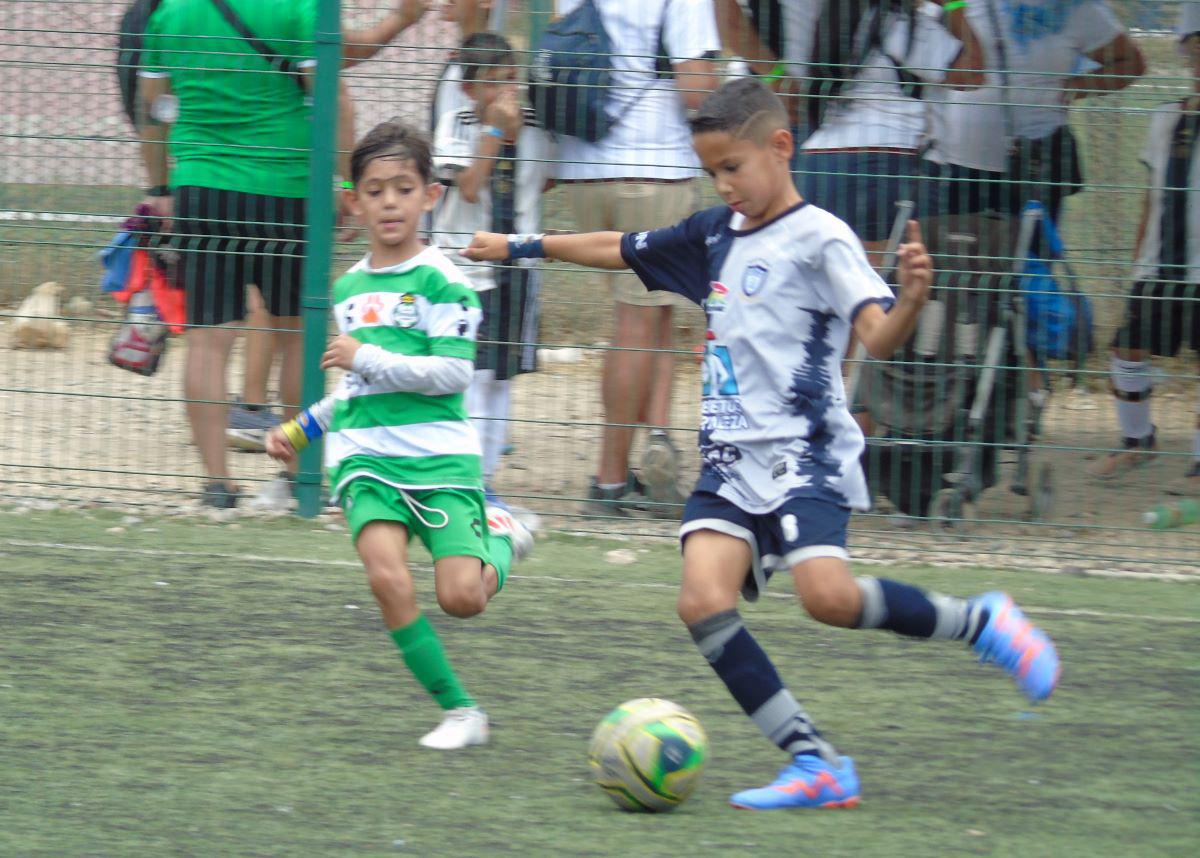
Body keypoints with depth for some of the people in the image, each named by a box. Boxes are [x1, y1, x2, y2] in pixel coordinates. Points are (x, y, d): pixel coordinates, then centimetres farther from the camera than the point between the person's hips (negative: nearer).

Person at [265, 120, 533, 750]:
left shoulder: (439, 280, -4)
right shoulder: (348, 289, 16)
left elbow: (454, 372, -13)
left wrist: (367, 359, -16)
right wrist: (300, 429, 24)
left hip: (438, 452, -4)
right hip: (365, 455, 4)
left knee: (460, 597, -13)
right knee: (387, 575, -21)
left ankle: (499, 540, 24)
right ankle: (459, 711, -10)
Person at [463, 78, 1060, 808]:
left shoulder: (819, 238, -6)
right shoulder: (717, 234, 16)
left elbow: (879, 337, -16)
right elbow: (622, 249, 30)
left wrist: (912, 299, -36)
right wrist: (524, 248, 34)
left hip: (804, 455, -7)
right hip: (731, 459, 7)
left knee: (828, 594, -26)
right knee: (704, 599, -15)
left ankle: (983, 624, -1)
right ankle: (816, 763, -15)